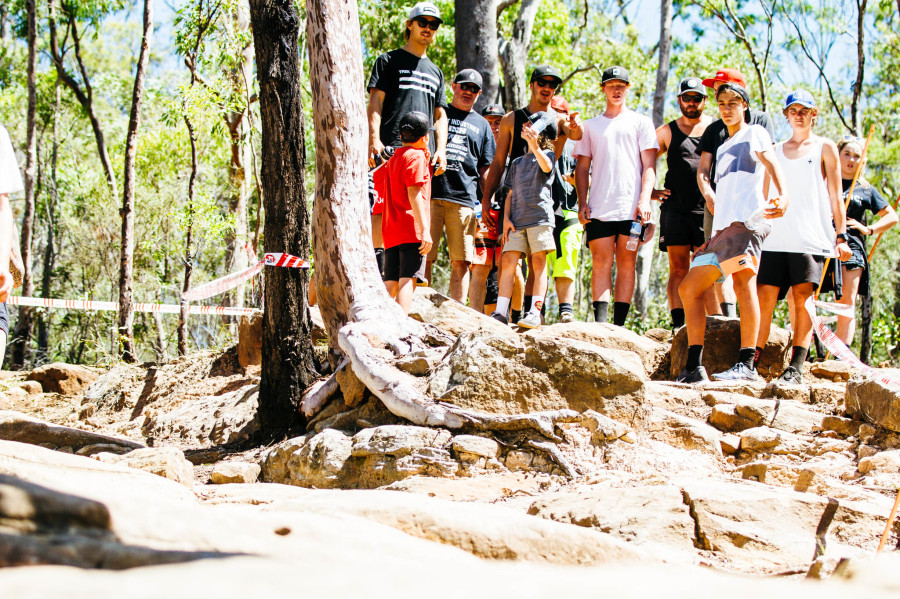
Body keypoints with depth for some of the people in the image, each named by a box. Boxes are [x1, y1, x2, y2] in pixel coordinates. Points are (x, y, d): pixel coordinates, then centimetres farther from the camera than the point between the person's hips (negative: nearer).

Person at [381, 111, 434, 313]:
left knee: (391, 283, 6)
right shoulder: (416, 156, -4)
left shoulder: (393, 159, 22)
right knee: (408, 280, -15)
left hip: (391, 232, 8)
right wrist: (425, 229, -19)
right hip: (412, 229, -8)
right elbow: (414, 194, -14)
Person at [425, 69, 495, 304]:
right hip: (430, 193, -2)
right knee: (424, 256, -6)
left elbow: (485, 169, 20)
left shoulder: (481, 124, 21)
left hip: (464, 198, 2)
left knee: (461, 260, -4)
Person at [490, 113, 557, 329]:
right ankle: (501, 313, -6)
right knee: (508, 261, -4)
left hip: (540, 216, -5)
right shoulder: (517, 163, 22)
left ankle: (535, 312, -8)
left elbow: (546, 167, -19)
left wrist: (534, 147, -36)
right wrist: (506, 218, 7)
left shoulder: (547, 154, 5)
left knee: (539, 262, -7)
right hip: (517, 220, 5)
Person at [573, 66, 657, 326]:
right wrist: (582, 202, 3)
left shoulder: (640, 122, 12)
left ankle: (619, 324, -2)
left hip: (631, 207, -1)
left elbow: (649, 165, 5)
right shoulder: (591, 126, 18)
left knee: (626, 263, -2)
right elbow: (582, 167, 16)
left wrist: (644, 200, -9)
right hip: (599, 208, 1)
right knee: (601, 263, -6)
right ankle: (600, 322, -11)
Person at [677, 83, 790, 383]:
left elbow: (771, 163, -8)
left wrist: (783, 195, -26)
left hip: (747, 218, -9)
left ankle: (746, 364, -30)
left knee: (743, 282, -23)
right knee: (688, 288, 3)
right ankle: (694, 366, 1)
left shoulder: (754, 133, 10)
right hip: (722, 225, 9)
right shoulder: (722, 148, 32)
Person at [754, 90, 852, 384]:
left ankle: (796, 367, -14)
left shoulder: (824, 148, 10)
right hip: (775, 237, 3)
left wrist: (841, 235, -2)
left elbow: (835, 196, 6)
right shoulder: (774, 151, 19)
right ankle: (752, 362, -4)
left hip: (811, 238, -3)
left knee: (803, 297, -11)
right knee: (764, 296, -5)